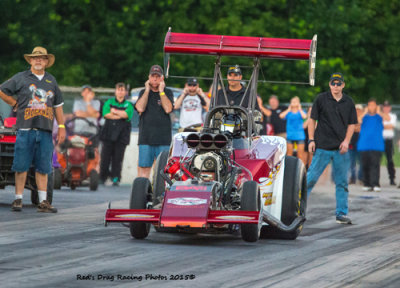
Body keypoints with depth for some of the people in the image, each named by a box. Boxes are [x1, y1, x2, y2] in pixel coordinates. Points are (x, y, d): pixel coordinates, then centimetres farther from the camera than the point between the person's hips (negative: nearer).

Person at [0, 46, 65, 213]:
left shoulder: (51, 80, 16)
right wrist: (15, 104, 9)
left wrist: (61, 127, 13)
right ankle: (18, 199, 2)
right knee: (21, 166, -3)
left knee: (43, 167, 2)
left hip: (45, 130, 3)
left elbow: (58, 105, 20)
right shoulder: (21, 78, 6)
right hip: (26, 129, -3)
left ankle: (43, 202, 4)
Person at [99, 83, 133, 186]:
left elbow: (126, 114, -7)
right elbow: (106, 114, -3)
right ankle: (102, 177, 5)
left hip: (121, 135, -1)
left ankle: (116, 178, -3)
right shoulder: (109, 102, 14)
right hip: (109, 134, 1)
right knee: (105, 157, -3)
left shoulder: (128, 105, 12)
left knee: (118, 158, -5)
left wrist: (114, 111, -2)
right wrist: (120, 116, -7)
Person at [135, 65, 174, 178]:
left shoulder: (168, 92, 9)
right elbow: (140, 108, -5)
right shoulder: (143, 92, 13)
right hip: (146, 138, 1)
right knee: (143, 167, -3)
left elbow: (168, 109, -8)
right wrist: (147, 90, -1)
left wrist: (161, 91, -4)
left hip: (163, 139, -1)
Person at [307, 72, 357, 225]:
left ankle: (342, 214, 13)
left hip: (341, 149, 3)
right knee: (311, 177, -4)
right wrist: (311, 140, -4)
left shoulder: (348, 102, 8)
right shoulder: (321, 99, 0)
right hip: (322, 147, -3)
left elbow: (351, 124, 11)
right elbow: (312, 119, 3)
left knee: (342, 182, 6)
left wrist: (346, 141, -3)